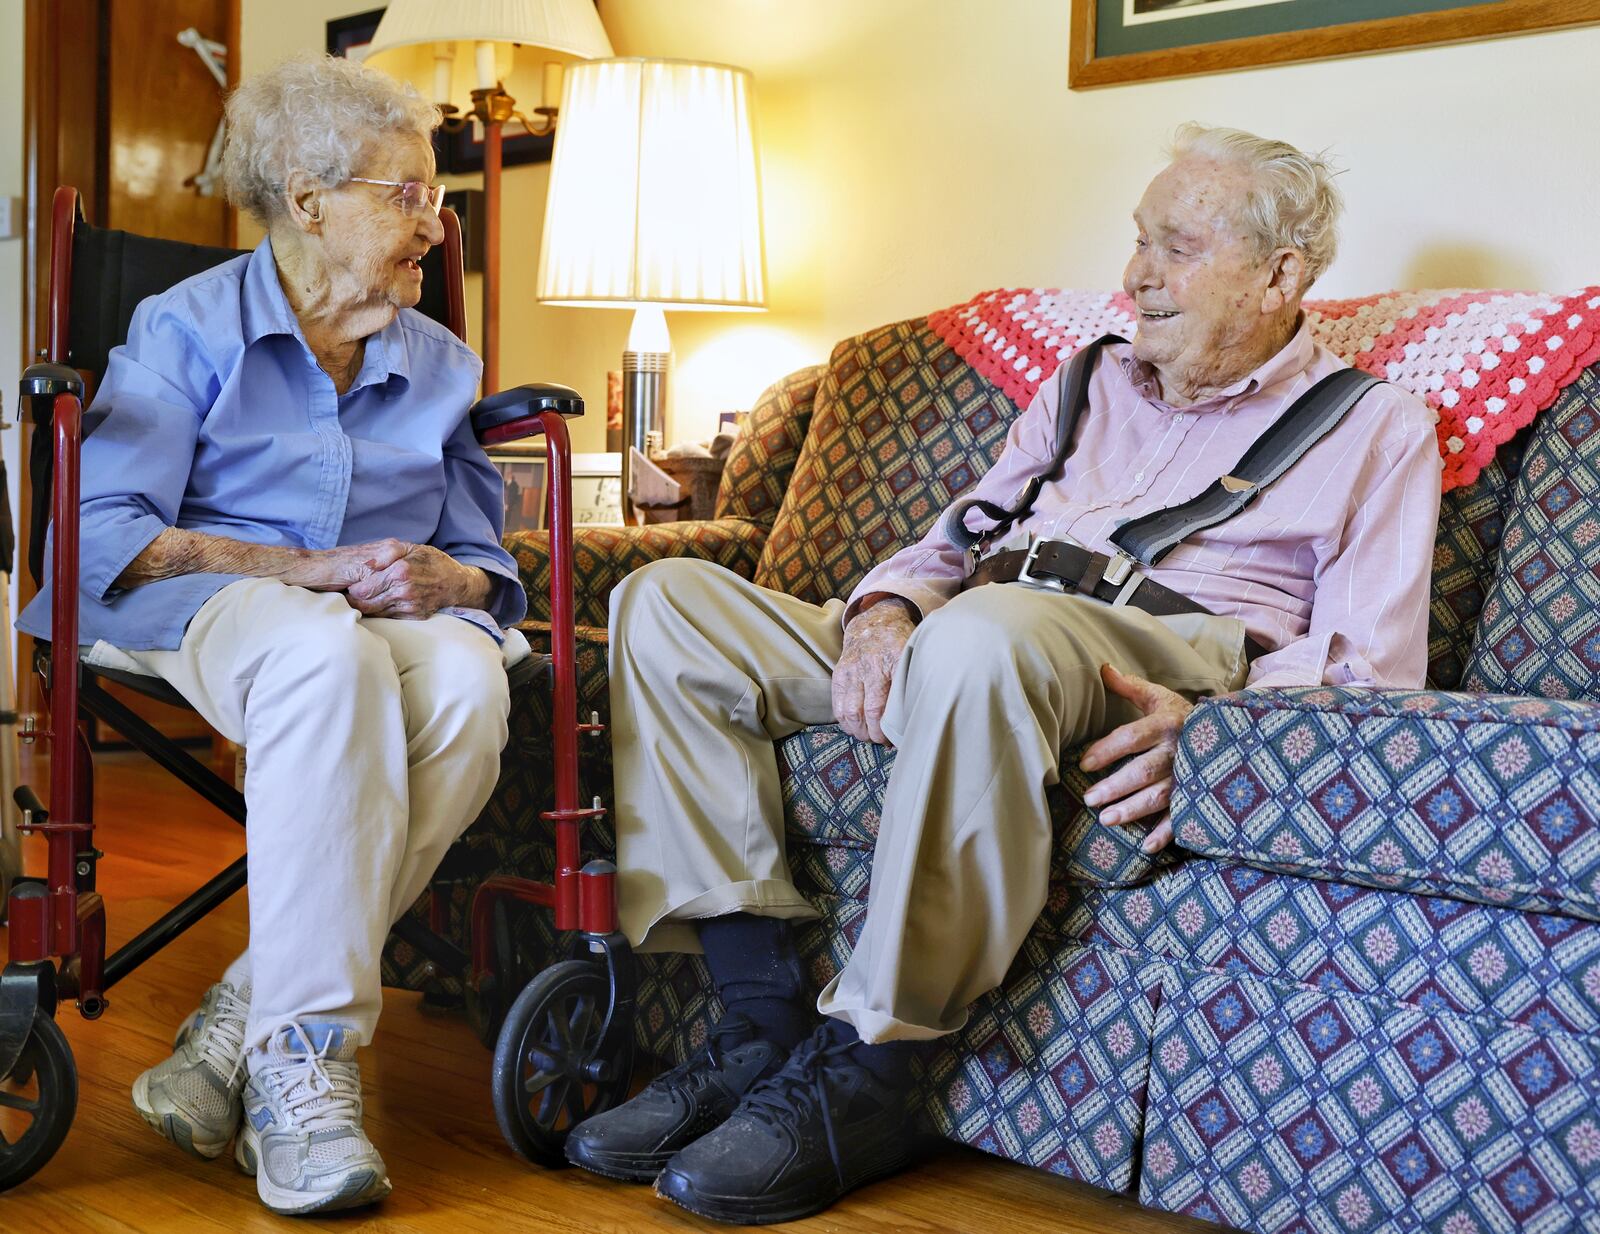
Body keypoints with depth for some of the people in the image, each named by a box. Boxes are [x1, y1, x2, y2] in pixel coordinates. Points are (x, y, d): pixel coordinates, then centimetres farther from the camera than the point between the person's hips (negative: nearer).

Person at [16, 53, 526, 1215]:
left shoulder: (442, 365, 16)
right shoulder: (189, 327, 3)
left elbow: (489, 564, 13)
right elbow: (106, 533, -8)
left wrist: (443, 580, -13)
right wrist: (308, 569, -18)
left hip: (384, 618, 4)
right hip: (197, 607, -4)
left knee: (469, 679, -34)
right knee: (330, 658, -40)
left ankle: (245, 1022, -30)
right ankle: (306, 1055, -39)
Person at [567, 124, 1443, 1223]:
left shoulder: (1377, 429, 12)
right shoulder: (1092, 384, 29)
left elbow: (1369, 667, 0)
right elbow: (956, 541, 25)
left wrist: (1207, 720, -22)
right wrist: (886, 607, -1)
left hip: (1170, 658, -6)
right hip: (955, 646, 7)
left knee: (986, 631, -42)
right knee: (669, 600, -12)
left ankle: (860, 1068, -30)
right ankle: (763, 1021, -18)